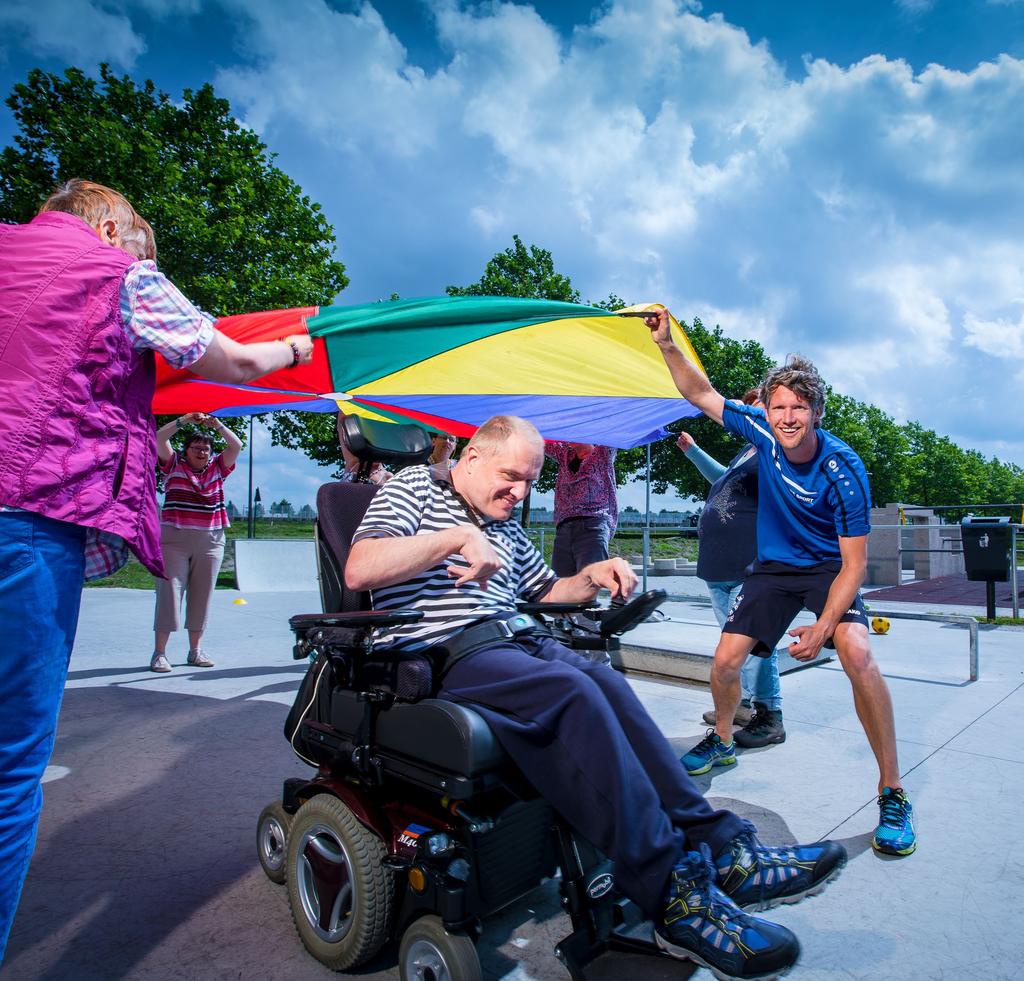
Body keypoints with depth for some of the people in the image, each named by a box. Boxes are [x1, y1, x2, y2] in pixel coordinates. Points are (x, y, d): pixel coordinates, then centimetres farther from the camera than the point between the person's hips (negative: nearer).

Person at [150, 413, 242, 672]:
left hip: (211, 541, 3)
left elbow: (236, 446, 5)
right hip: (174, 539, -3)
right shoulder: (174, 465, 7)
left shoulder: (217, 468, 12)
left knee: (202, 594, 5)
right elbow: (159, 438, -3)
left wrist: (217, 425, -5)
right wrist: (185, 420, -9)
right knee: (169, 592, -6)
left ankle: (195, 651, 13)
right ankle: (159, 653, -3)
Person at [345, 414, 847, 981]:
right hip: (445, 654, -7)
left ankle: (722, 849, -23)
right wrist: (458, 537, -14)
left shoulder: (504, 525, 26)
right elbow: (358, 571, -11)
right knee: (571, 691, -31)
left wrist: (592, 577, 11)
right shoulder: (415, 488, 5)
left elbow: (544, 593, 32)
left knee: (606, 683, -23)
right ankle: (675, 893, -28)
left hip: (518, 640, 7)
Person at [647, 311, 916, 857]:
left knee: (856, 653, -30)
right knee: (724, 662, -1)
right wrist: (666, 345, -16)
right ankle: (722, 741, 32)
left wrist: (823, 627, -30)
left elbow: (855, 562, -22)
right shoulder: (762, 431, -16)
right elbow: (701, 395, -5)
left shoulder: (843, 469, -25)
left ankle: (892, 795, -13)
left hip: (829, 568, -3)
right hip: (773, 566, 4)